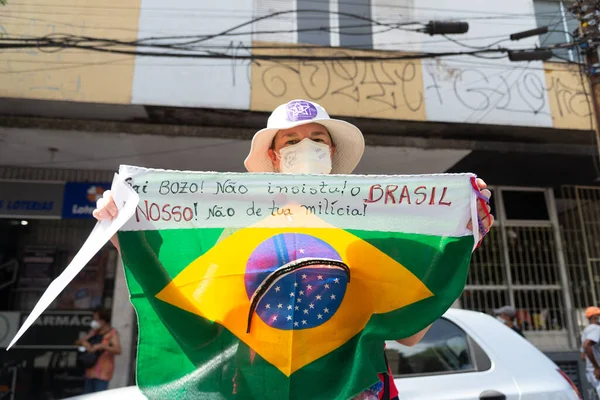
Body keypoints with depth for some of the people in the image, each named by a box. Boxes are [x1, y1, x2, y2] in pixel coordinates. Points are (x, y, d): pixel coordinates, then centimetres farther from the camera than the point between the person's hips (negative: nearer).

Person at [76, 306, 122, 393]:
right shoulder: (95, 331, 8)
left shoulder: (112, 333, -13)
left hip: (103, 372, -7)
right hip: (91, 371, 7)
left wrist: (100, 346, -36)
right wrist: (84, 342, -14)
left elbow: (118, 350, -27)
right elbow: (79, 342, 9)